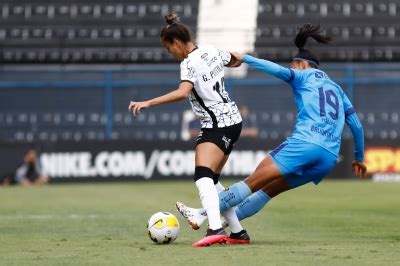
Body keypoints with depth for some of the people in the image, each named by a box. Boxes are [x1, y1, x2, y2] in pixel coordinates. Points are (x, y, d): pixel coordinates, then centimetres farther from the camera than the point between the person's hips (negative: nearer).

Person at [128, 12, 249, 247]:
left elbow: (183, 93, -34)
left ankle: (216, 229, -42)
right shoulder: (212, 51, 8)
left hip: (218, 125, -10)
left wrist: (148, 103, -35)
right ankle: (238, 232, 19)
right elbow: (235, 60, 28)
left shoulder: (189, 63, -16)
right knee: (212, 180, 17)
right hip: (233, 120, 10)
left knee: (203, 177, -23)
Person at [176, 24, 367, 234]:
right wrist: (359, 158, 36)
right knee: (268, 190, 15)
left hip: (304, 144, -7)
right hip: (329, 159, 7)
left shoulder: (304, 76, 12)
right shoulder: (336, 89, 30)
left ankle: (203, 214, -6)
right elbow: (357, 126, 27)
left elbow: (280, 71, -9)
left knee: (254, 181, -6)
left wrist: (245, 59, -7)